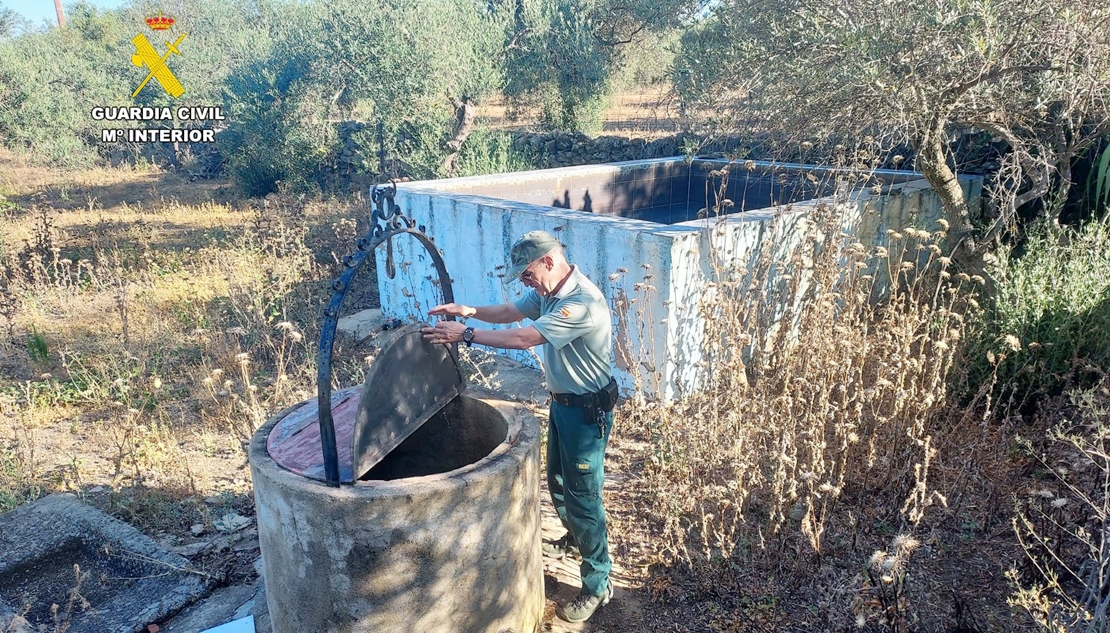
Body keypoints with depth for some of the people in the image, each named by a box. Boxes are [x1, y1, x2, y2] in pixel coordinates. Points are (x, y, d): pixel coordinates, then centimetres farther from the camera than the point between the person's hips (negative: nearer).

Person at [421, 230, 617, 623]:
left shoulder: (583, 303, -31)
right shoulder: (548, 291, 0)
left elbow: (523, 339, -33)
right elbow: (508, 312, 6)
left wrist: (466, 335, -27)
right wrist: (469, 311, -13)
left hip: (588, 410, -10)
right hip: (561, 401, 10)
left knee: (583, 495, -1)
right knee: (558, 482, 25)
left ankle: (597, 586, 14)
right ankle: (574, 538, 51)